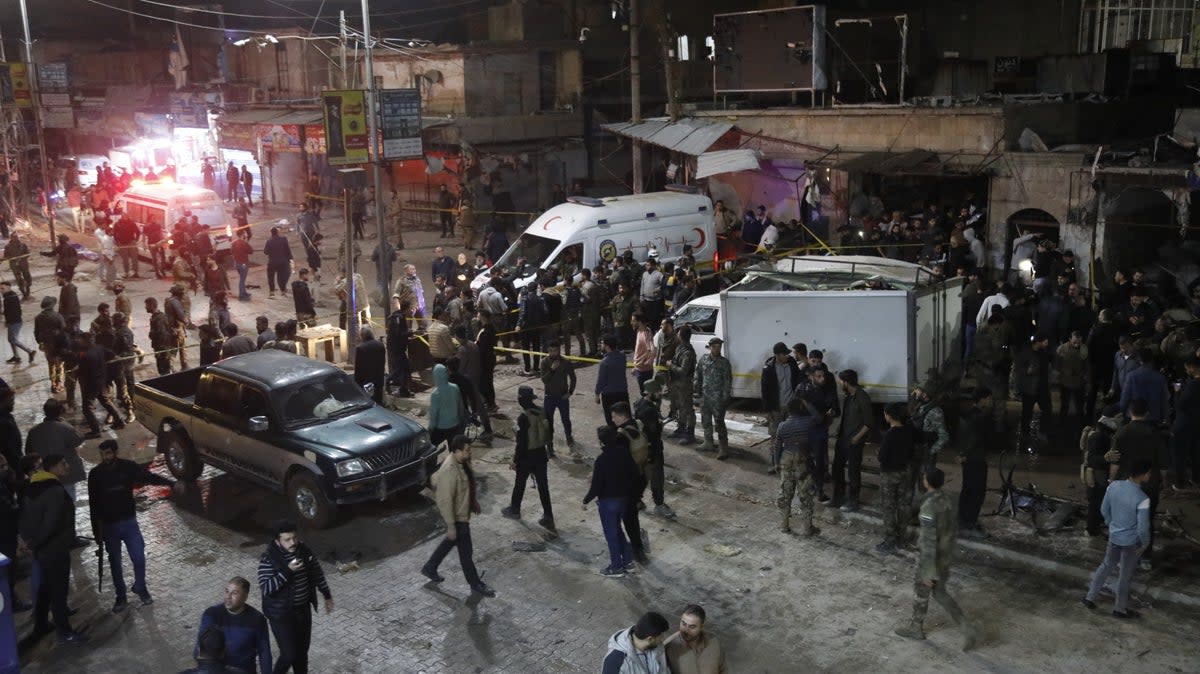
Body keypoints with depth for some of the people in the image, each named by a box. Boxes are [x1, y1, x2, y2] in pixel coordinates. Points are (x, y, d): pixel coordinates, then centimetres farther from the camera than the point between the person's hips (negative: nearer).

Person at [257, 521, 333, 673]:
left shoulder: (304, 551, -4)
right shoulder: (268, 559, -21)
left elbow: (317, 572, 10)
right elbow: (265, 588, -27)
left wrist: (327, 596, 16)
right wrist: (287, 571, -33)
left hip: (303, 609, 5)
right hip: (281, 613, -5)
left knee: (302, 650, 17)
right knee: (289, 654, -4)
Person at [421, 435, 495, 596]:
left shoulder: (462, 461, -5)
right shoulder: (450, 471, -33)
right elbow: (445, 501, -28)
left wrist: (475, 502, 22)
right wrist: (450, 525, -23)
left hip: (463, 511, 9)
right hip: (457, 516, -9)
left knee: (451, 541, 27)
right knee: (466, 551, 7)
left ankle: (430, 568, 44)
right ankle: (475, 584, 24)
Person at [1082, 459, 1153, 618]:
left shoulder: (1113, 486, -13)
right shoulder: (1142, 499, -30)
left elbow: (1104, 510, 2)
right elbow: (1143, 528, -24)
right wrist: (1145, 543, -4)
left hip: (1114, 536, 5)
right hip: (1131, 542, -5)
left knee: (1106, 565, 25)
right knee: (1126, 575, 14)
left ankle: (1090, 597, 32)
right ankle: (1119, 608, 31)